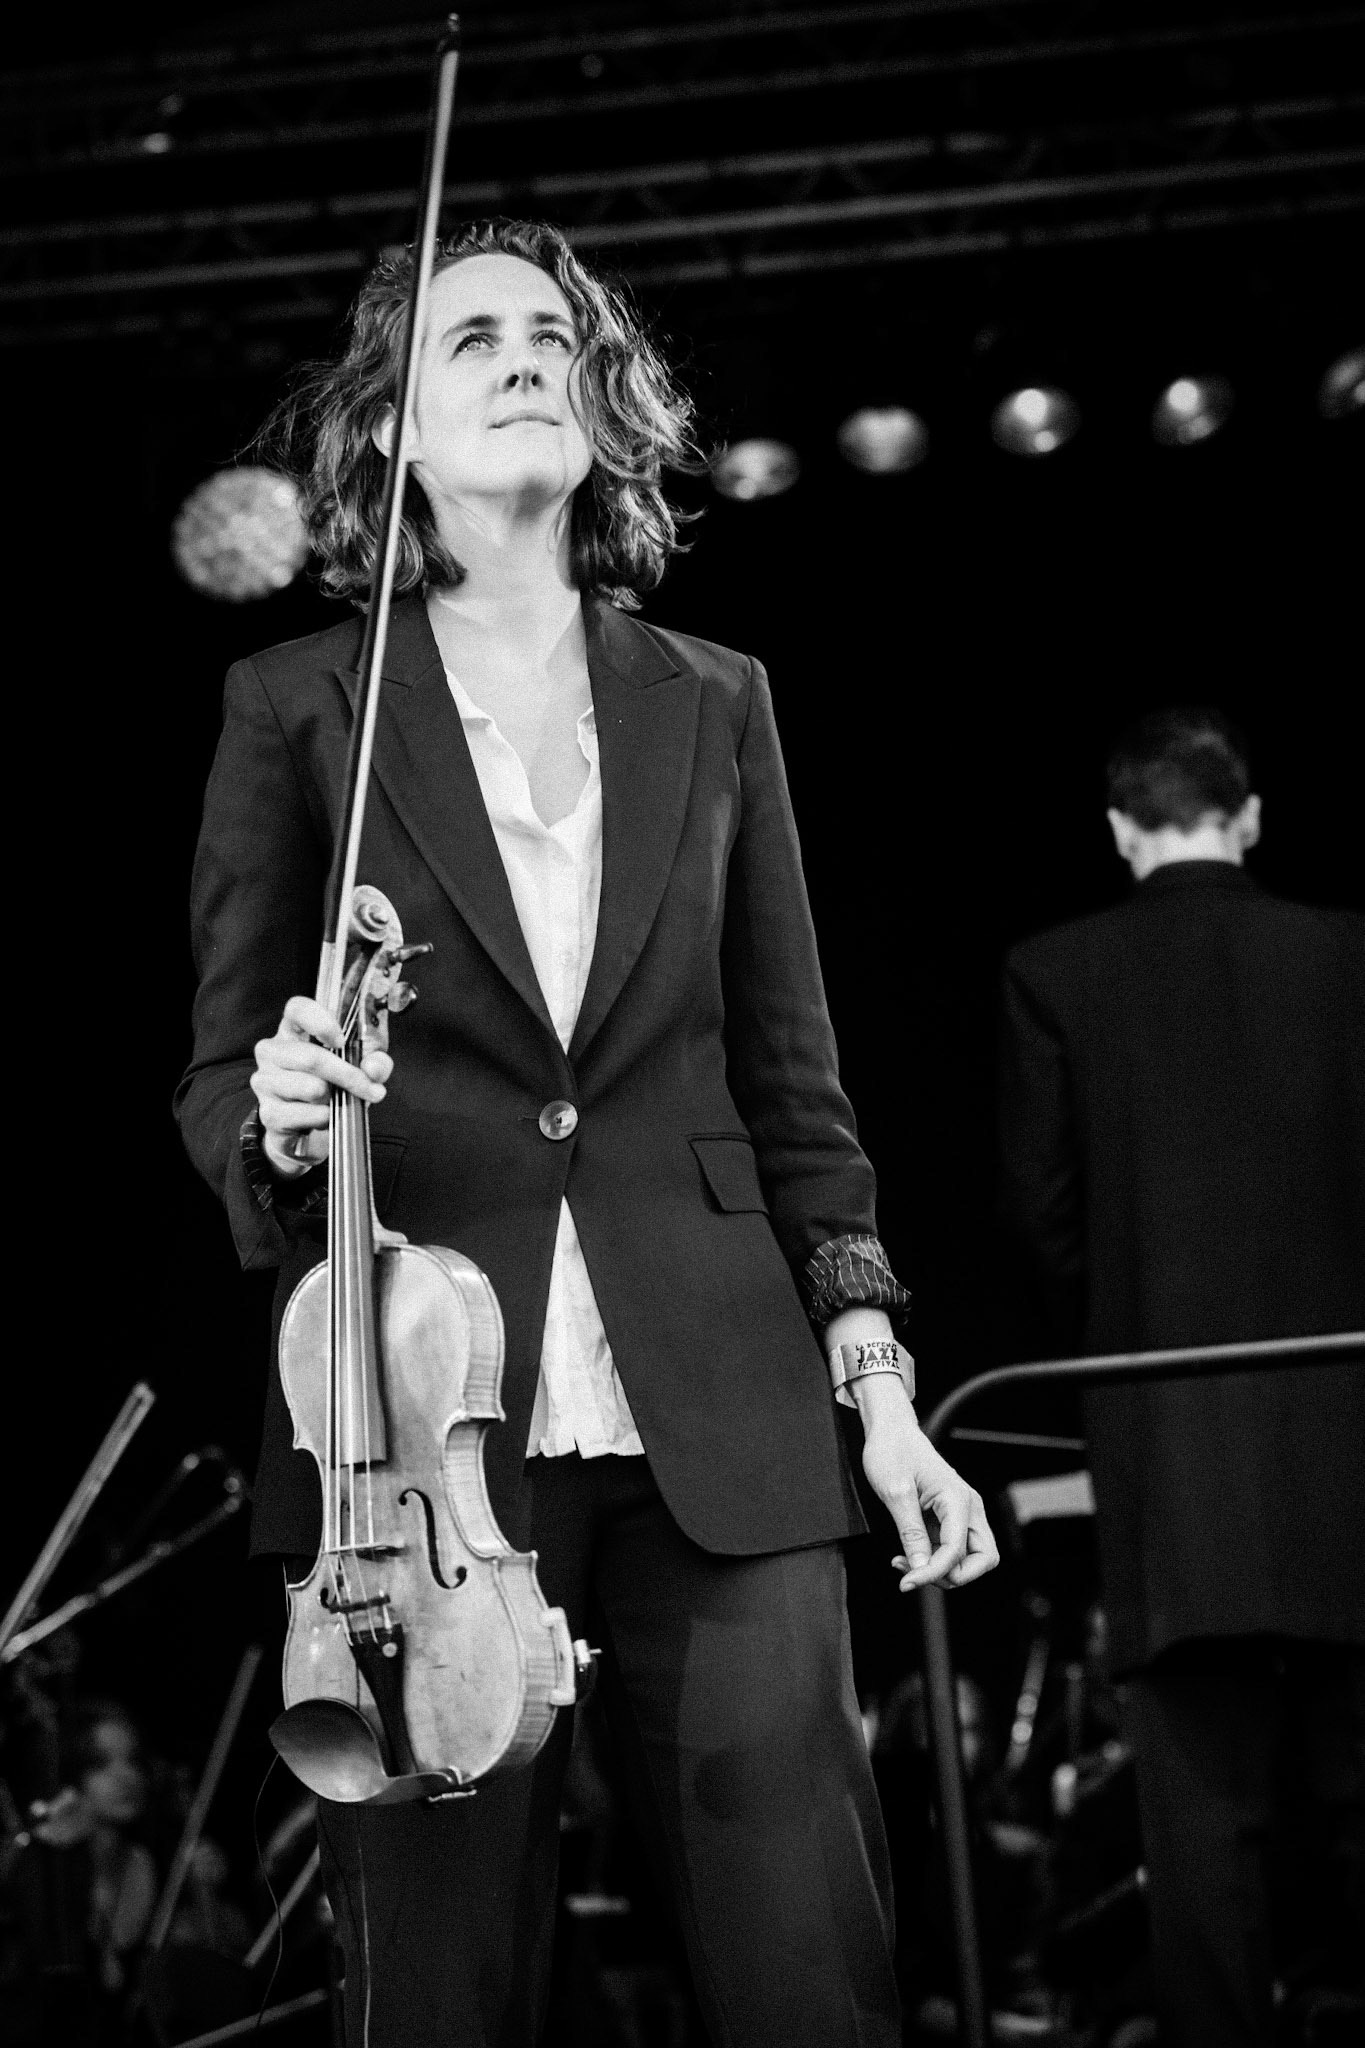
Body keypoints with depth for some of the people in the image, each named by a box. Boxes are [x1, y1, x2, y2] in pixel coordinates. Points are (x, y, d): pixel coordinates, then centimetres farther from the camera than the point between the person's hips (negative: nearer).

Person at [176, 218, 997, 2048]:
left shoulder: (715, 705, 14)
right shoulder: (300, 710, 7)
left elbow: (789, 1081, 16)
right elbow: (218, 1082, 10)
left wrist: (878, 1383, 7)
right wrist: (276, 1117, -14)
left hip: (719, 1441, 2)